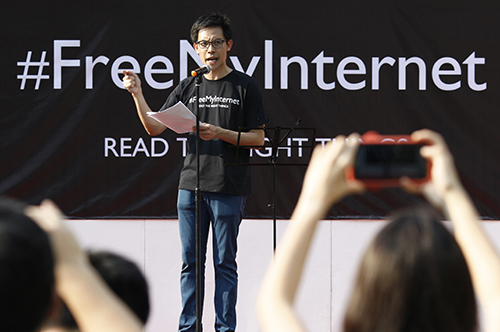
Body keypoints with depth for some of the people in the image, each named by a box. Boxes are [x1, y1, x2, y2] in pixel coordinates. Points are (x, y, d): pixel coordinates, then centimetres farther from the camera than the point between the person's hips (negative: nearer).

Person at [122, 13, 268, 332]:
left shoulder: (245, 86, 1)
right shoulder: (188, 87, 11)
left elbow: (258, 138, -2)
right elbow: (155, 127, 7)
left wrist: (221, 133, -15)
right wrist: (137, 94, -6)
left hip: (229, 188, -4)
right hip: (191, 185, 4)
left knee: (224, 263, 1)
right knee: (191, 261, 7)